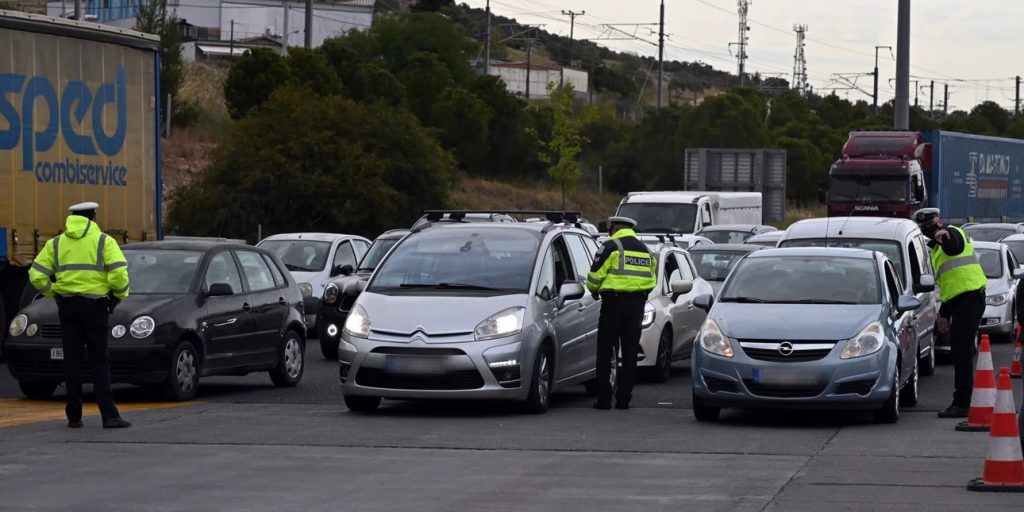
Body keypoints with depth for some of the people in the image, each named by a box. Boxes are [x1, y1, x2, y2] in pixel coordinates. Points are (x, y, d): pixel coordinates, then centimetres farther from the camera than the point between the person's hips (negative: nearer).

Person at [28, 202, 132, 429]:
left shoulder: (56, 243, 8)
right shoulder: (103, 241, -1)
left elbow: (37, 275, 1)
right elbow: (119, 272, -13)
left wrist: (53, 293, 13)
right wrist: (120, 295, 3)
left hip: (67, 306, 3)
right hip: (95, 305, -3)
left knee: (72, 361, 8)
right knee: (99, 361, -1)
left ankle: (74, 416, 8)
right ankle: (109, 415, -9)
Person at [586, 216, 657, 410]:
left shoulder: (611, 246, -6)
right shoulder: (644, 249, 15)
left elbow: (595, 275, -7)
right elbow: (651, 277, 17)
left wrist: (594, 290, 12)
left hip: (614, 301, -5)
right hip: (638, 304, 5)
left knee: (605, 350, 0)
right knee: (630, 352, 9)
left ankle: (604, 399, -4)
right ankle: (624, 398, 7)